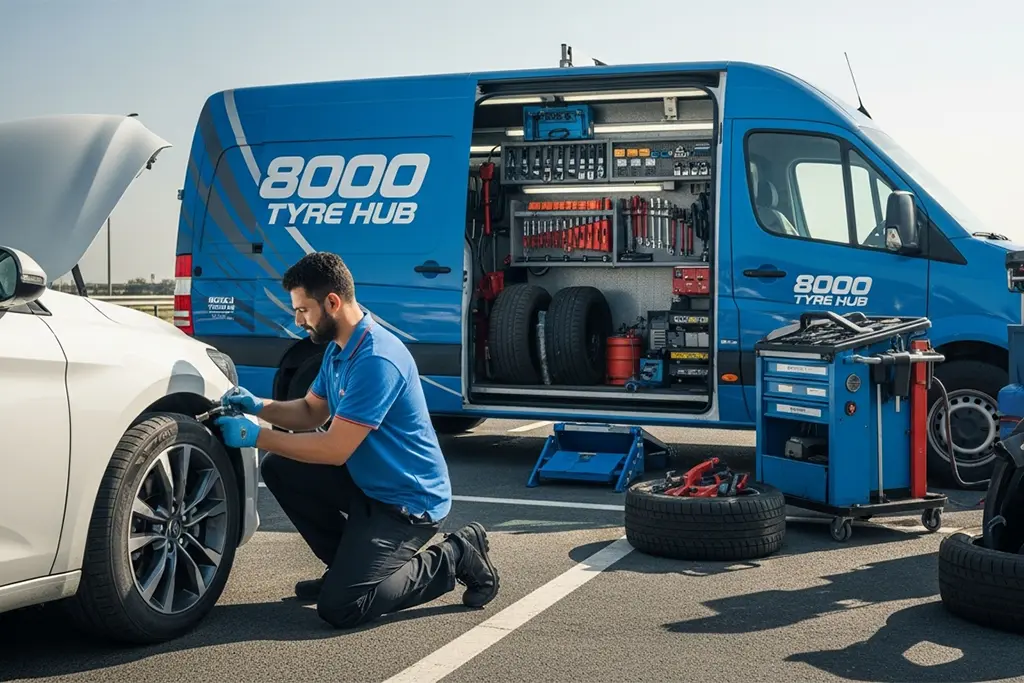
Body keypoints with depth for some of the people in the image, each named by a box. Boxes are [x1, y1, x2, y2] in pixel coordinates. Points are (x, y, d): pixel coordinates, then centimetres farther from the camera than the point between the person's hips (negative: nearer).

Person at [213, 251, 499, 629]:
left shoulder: (376, 360, -27)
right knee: (279, 470, 1)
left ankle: (456, 558, 1)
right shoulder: (337, 348, 5)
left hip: (408, 500, -9)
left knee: (339, 607, -16)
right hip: (365, 482, 9)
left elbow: (335, 450, -26)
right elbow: (311, 412, 16)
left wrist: (255, 436, -18)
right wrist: (259, 406, -2)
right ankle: (351, 562, 13)